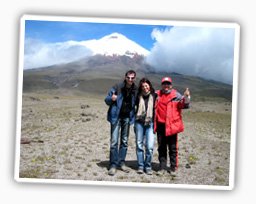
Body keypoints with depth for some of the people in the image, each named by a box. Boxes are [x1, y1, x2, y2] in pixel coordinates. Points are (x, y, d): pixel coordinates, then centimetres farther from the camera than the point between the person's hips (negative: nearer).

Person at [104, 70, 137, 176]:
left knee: (124, 141, 10)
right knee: (114, 141, -7)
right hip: (116, 116, -4)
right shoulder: (117, 87, -11)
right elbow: (107, 100, -4)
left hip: (127, 117, 4)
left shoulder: (135, 90, -1)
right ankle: (113, 165, 0)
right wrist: (111, 98, -27)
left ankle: (121, 162, 20)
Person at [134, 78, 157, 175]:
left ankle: (148, 166, 8)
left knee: (150, 146, -7)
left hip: (150, 123, -2)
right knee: (139, 145, 5)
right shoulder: (138, 96, 5)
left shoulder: (154, 96, 2)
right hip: (139, 122, 2)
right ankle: (140, 166, 15)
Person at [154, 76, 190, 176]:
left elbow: (184, 105, -11)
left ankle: (173, 167, 16)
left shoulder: (176, 95, -1)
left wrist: (186, 97, -27)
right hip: (161, 125, 3)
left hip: (172, 125, -3)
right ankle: (162, 167, 19)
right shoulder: (157, 95, 8)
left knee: (173, 148, 6)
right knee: (161, 147, 10)